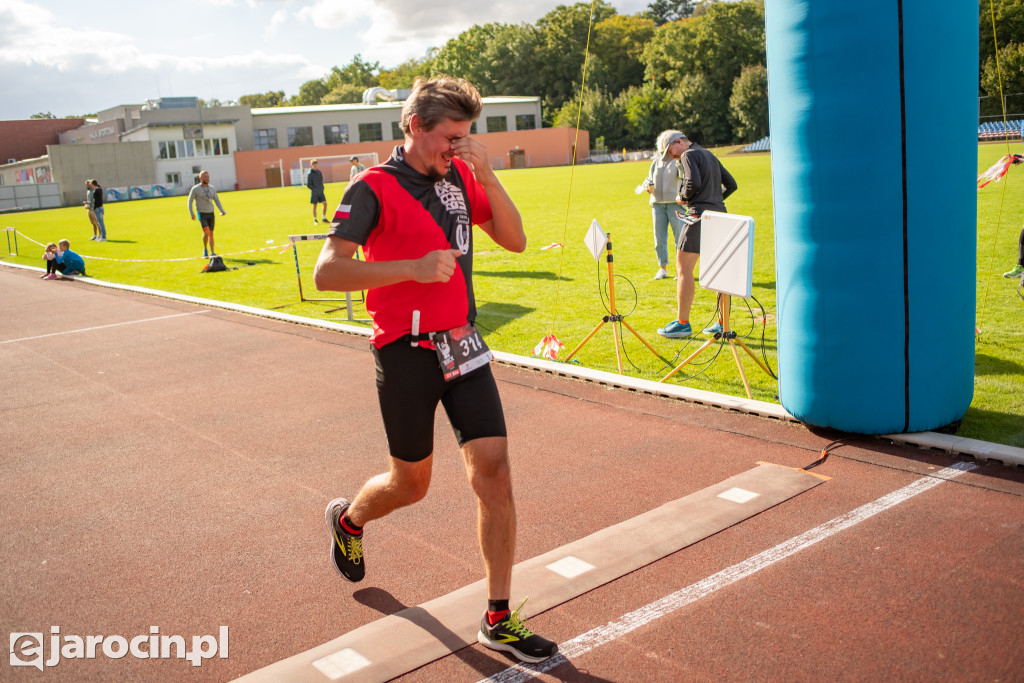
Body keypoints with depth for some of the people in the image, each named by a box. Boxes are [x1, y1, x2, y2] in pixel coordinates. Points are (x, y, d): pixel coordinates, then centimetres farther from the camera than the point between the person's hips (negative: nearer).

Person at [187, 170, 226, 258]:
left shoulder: (212, 188, 6)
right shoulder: (195, 189, -6)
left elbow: (217, 200, 15)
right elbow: (190, 201, -1)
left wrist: (222, 210, 2)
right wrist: (191, 213, -11)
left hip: (211, 214, 4)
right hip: (202, 214, -4)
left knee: (211, 234, 7)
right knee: (206, 232, -19)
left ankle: (212, 253, 14)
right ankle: (205, 250, 3)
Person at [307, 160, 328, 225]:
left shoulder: (319, 172, 6)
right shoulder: (310, 174, -11)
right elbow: (308, 185, -11)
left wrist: (322, 187, 5)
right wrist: (315, 190, -17)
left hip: (320, 192, 5)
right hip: (314, 192, -5)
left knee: (325, 203, -1)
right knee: (314, 206, 3)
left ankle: (324, 218, 12)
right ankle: (315, 220, 13)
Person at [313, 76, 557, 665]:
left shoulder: (461, 177, 7)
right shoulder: (374, 188, -10)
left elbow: (515, 240, 2)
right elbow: (327, 272, -19)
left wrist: (486, 174, -10)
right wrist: (412, 267, -26)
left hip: (461, 344, 5)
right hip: (405, 352, -4)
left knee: (494, 468, -4)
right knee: (411, 484, 10)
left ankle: (499, 618, 8)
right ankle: (348, 519, 46)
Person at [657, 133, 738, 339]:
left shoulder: (689, 155, -4)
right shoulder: (710, 155, 22)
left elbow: (693, 183, -20)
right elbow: (731, 184, 23)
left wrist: (683, 198, -2)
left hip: (700, 214, -9)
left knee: (683, 268, -5)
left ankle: (682, 323, -7)